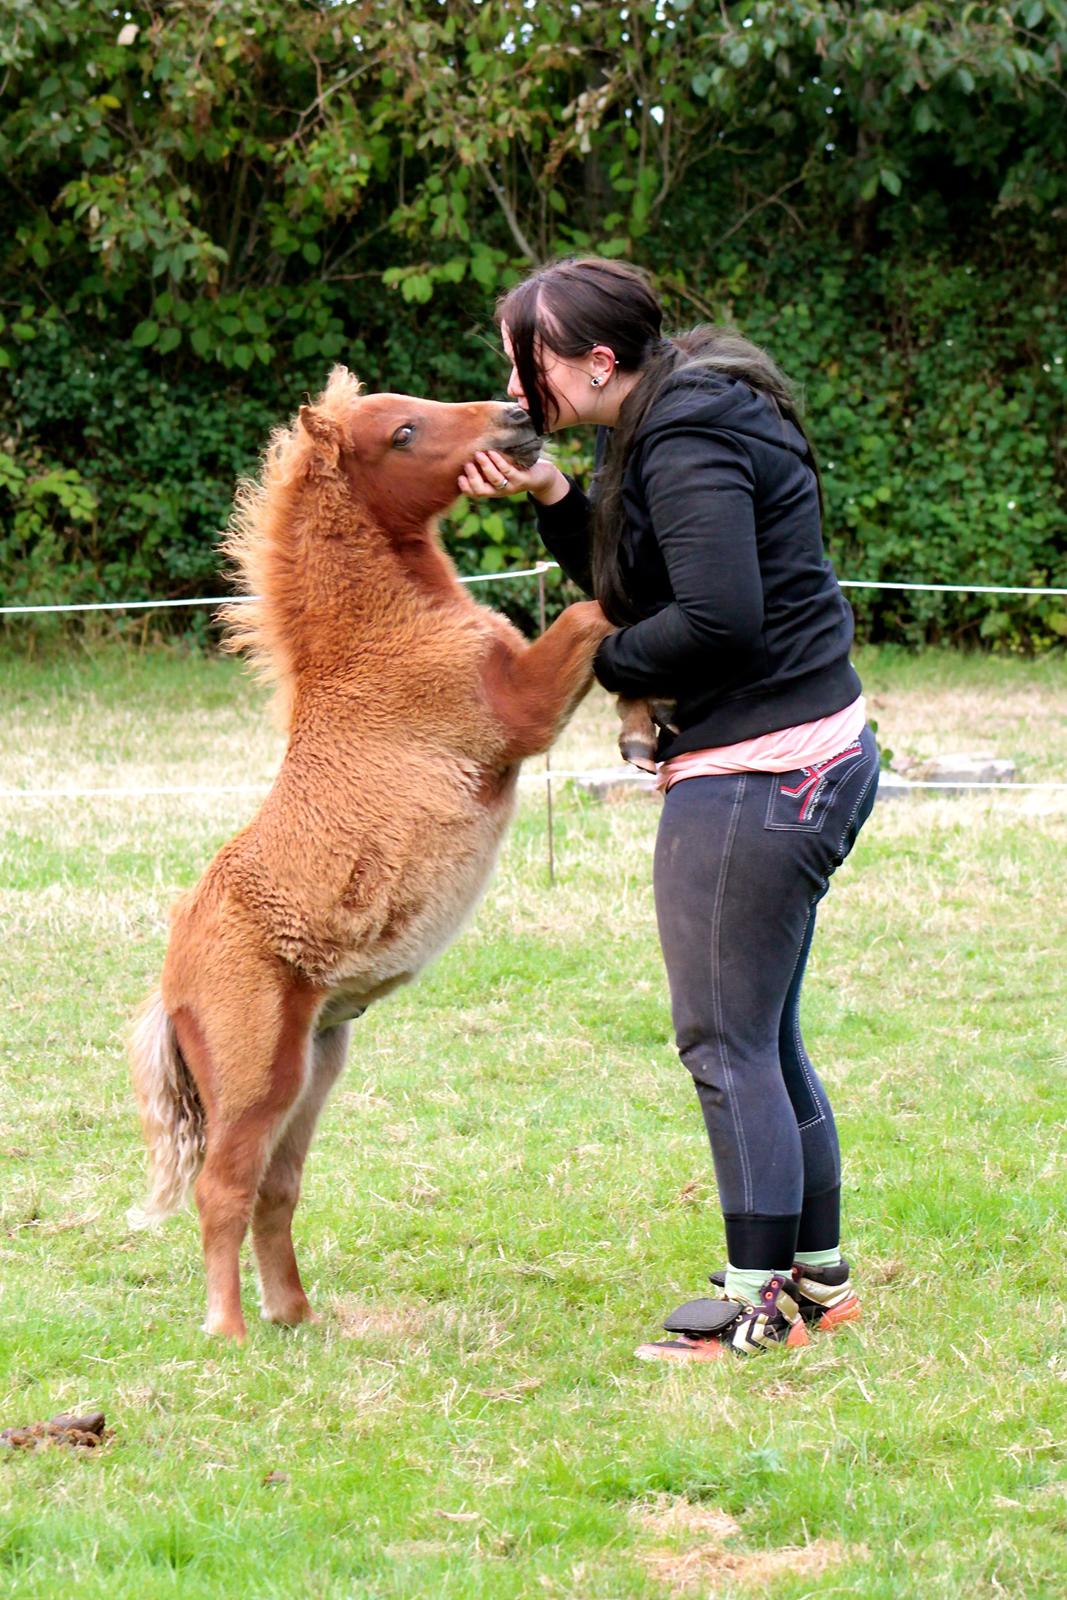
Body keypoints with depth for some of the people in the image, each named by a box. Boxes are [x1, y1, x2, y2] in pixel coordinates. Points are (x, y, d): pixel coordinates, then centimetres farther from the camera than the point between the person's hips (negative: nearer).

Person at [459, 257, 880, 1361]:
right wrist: (552, 497, 4)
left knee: (726, 1042, -3)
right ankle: (820, 1277, 27)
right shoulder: (673, 423, 14)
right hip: (815, 757, 11)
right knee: (765, 1035, 18)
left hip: (756, 773, -11)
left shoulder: (687, 443, -18)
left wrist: (600, 662, -12)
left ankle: (759, 1300, 5)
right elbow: (635, 584, 17)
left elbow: (719, 616, -26)